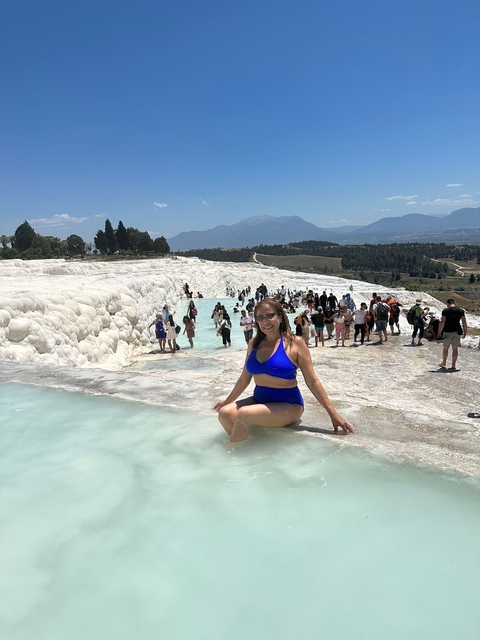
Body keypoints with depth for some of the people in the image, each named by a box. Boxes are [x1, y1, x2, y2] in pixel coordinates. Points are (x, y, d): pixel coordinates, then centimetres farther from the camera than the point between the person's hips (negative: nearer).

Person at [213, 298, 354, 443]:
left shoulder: (295, 343, -8)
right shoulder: (254, 343, 5)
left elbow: (312, 382, -7)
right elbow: (244, 379, 16)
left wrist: (333, 414, -10)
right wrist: (227, 401, 23)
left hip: (288, 404, -5)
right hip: (259, 399, 5)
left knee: (243, 414, -27)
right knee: (225, 413, -19)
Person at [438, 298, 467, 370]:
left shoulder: (445, 311, -7)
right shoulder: (460, 310, 2)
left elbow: (442, 322, -13)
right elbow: (464, 322, 0)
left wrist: (439, 332, -6)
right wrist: (465, 332, 8)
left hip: (447, 332, -2)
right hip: (457, 332, 2)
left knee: (445, 348, 12)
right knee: (455, 349, 7)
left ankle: (443, 364, 23)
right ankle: (453, 366, 9)